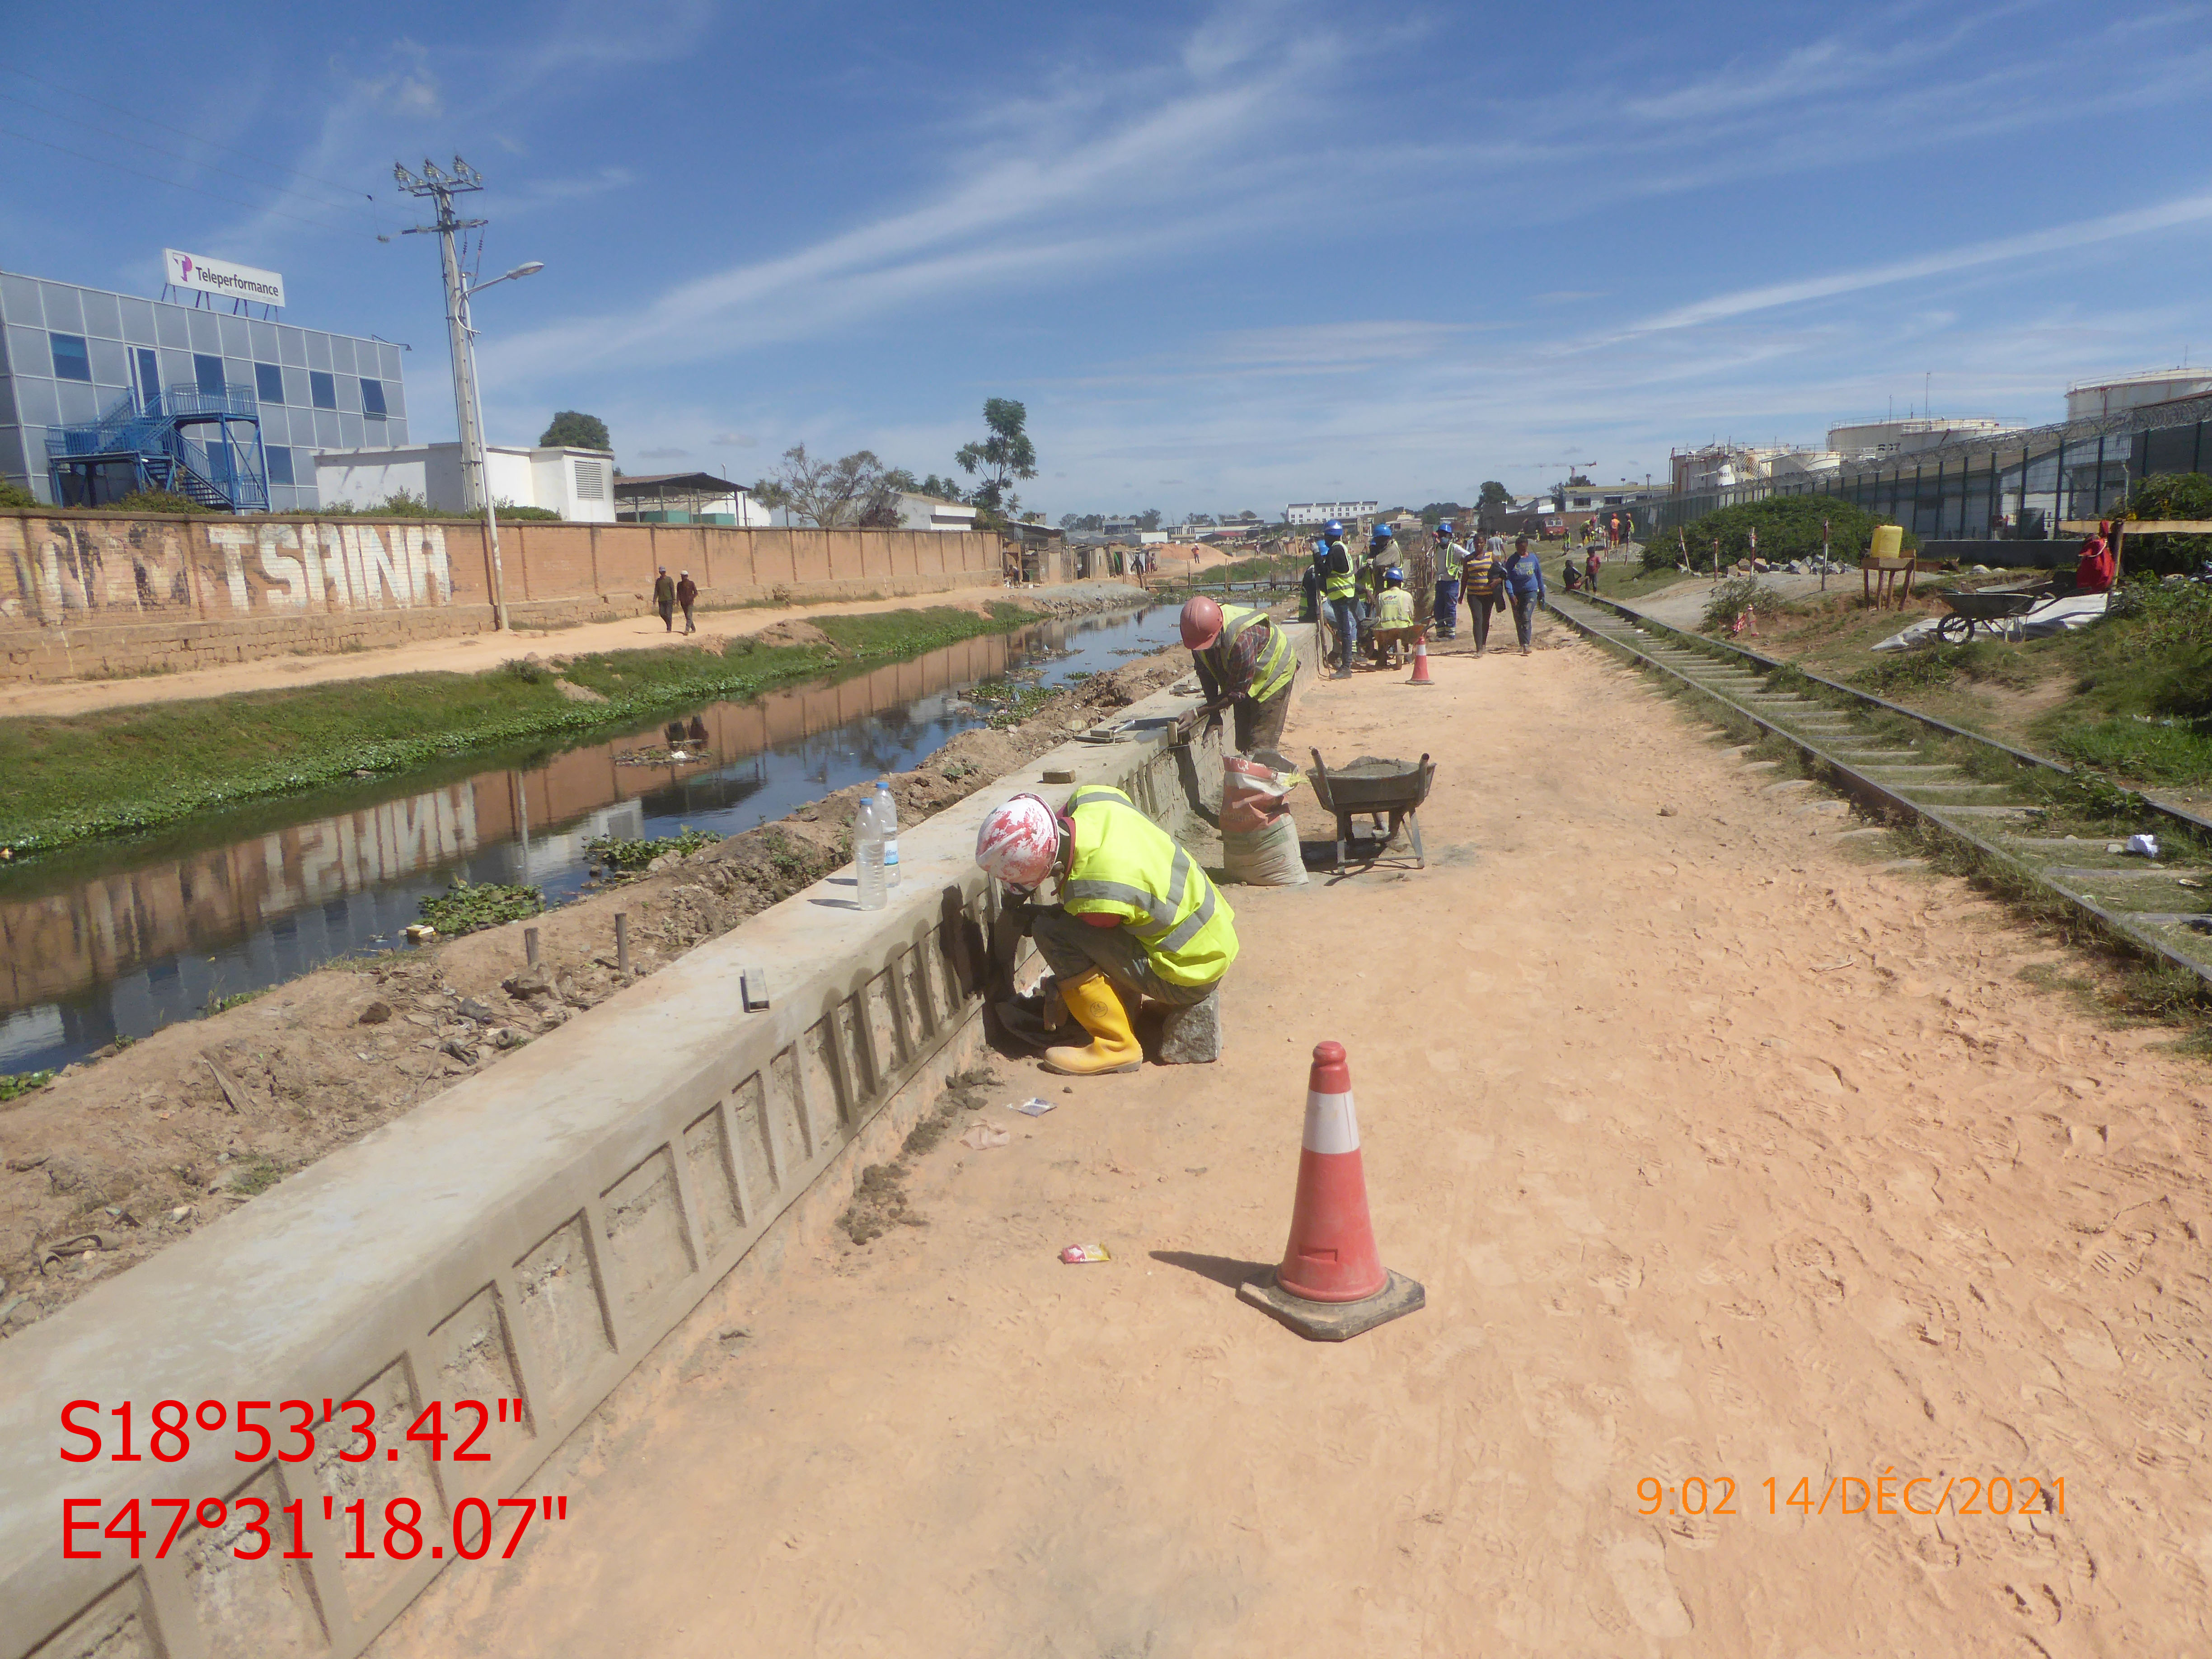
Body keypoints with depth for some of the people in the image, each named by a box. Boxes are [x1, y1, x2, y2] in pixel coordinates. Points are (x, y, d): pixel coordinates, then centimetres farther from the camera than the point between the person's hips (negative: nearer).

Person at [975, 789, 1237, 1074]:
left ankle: (1117, 1046, -8)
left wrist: (1035, 920, 9)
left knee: (1052, 932, -17)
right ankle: (1127, 1001, 19)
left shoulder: (1094, 894, -32)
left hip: (1191, 977, -8)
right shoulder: (1091, 797, -14)